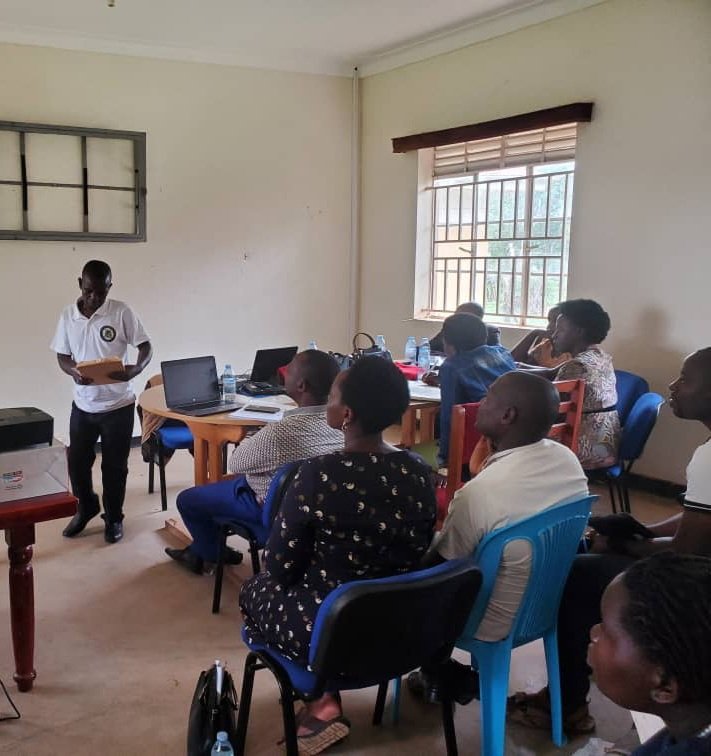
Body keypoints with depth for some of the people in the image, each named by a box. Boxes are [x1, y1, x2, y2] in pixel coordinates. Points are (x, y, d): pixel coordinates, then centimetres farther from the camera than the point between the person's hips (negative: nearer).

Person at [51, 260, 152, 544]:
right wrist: (73, 372, -18)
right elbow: (62, 356, 5)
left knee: (114, 466, 7)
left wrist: (135, 369, -30)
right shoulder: (67, 316, -1)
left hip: (118, 404, -3)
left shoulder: (122, 312, -11)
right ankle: (86, 508, 38)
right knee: (77, 461, 13)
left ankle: (114, 518, 27)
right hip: (82, 405, 3)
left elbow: (146, 347, -9)